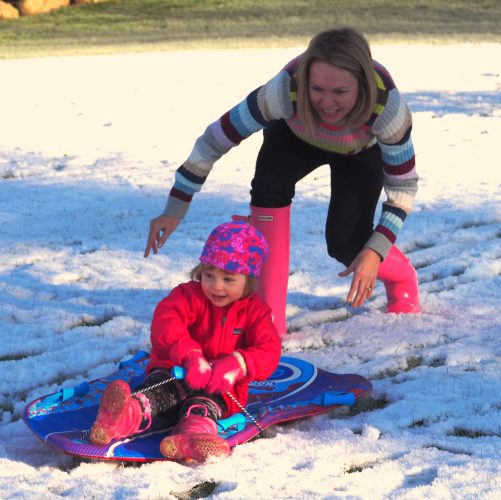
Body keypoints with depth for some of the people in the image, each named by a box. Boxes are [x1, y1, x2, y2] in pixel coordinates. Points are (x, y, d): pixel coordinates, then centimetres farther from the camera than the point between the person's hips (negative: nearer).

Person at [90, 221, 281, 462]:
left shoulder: (255, 311, 4)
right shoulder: (190, 295, 1)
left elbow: (268, 352, -10)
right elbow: (165, 322, -21)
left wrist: (237, 366, -34)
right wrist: (190, 357, -40)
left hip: (221, 386, 0)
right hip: (176, 370, 0)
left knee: (206, 401, -36)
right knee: (161, 385, -35)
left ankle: (194, 428, -73)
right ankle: (132, 413, -70)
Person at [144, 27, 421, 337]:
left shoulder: (386, 103, -42)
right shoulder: (287, 89, -43)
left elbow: (404, 184, -29)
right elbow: (216, 139, -32)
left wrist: (374, 251, -39)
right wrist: (175, 210, -30)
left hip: (362, 150, -1)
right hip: (297, 137, 1)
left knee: (345, 245, -14)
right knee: (269, 186, -30)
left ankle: (402, 278, 22)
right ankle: (268, 315, -22)